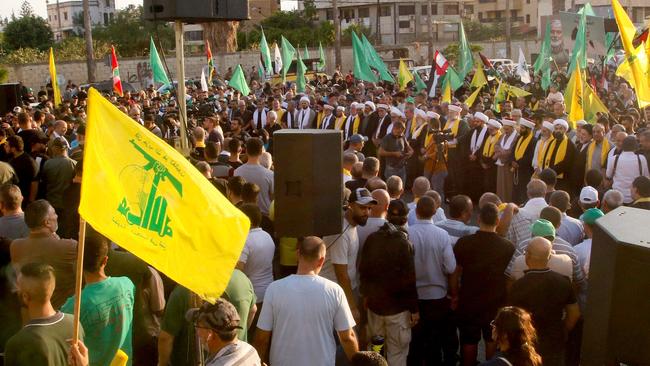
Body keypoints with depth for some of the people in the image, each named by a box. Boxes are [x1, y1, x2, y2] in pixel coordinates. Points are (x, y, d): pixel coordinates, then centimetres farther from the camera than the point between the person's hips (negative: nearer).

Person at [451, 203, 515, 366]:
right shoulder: (508, 247, -15)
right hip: (496, 304, 0)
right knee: (492, 341, 19)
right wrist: (508, 301, 9)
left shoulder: (463, 243, -15)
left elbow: (454, 273, -9)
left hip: (468, 303, 0)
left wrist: (455, 295, 7)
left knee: (469, 342, 15)